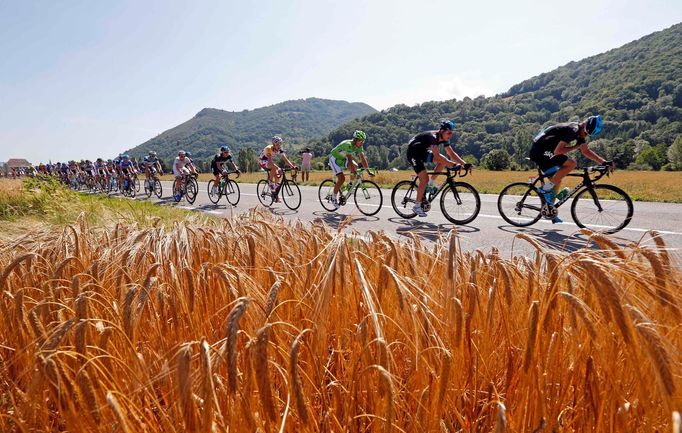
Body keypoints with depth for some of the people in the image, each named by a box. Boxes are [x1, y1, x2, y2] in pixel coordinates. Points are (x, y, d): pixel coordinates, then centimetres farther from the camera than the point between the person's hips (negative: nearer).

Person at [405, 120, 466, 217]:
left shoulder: (444, 138, -5)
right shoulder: (432, 137, -30)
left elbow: (452, 154, -2)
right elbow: (437, 156, -38)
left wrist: (464, 163, -14)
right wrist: (453, 165, -41)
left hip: (423, 152, 8)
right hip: (413, 154, -8)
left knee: (444, 161, -9)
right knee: (424, 179, -17)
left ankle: (430, 184, 4)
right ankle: (417, 206, -6)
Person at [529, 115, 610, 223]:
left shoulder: (580, 132, 11)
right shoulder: (572, 130, -19)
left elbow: (586, 151, 18)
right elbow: (557, 151, -24)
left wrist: (604, 162, 11)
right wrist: (576, 146, -11)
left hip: (539, 151, 10)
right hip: (539, 151, -10)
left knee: (557, 180, 13)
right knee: (571, 163, -19)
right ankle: (545, 189, -12)